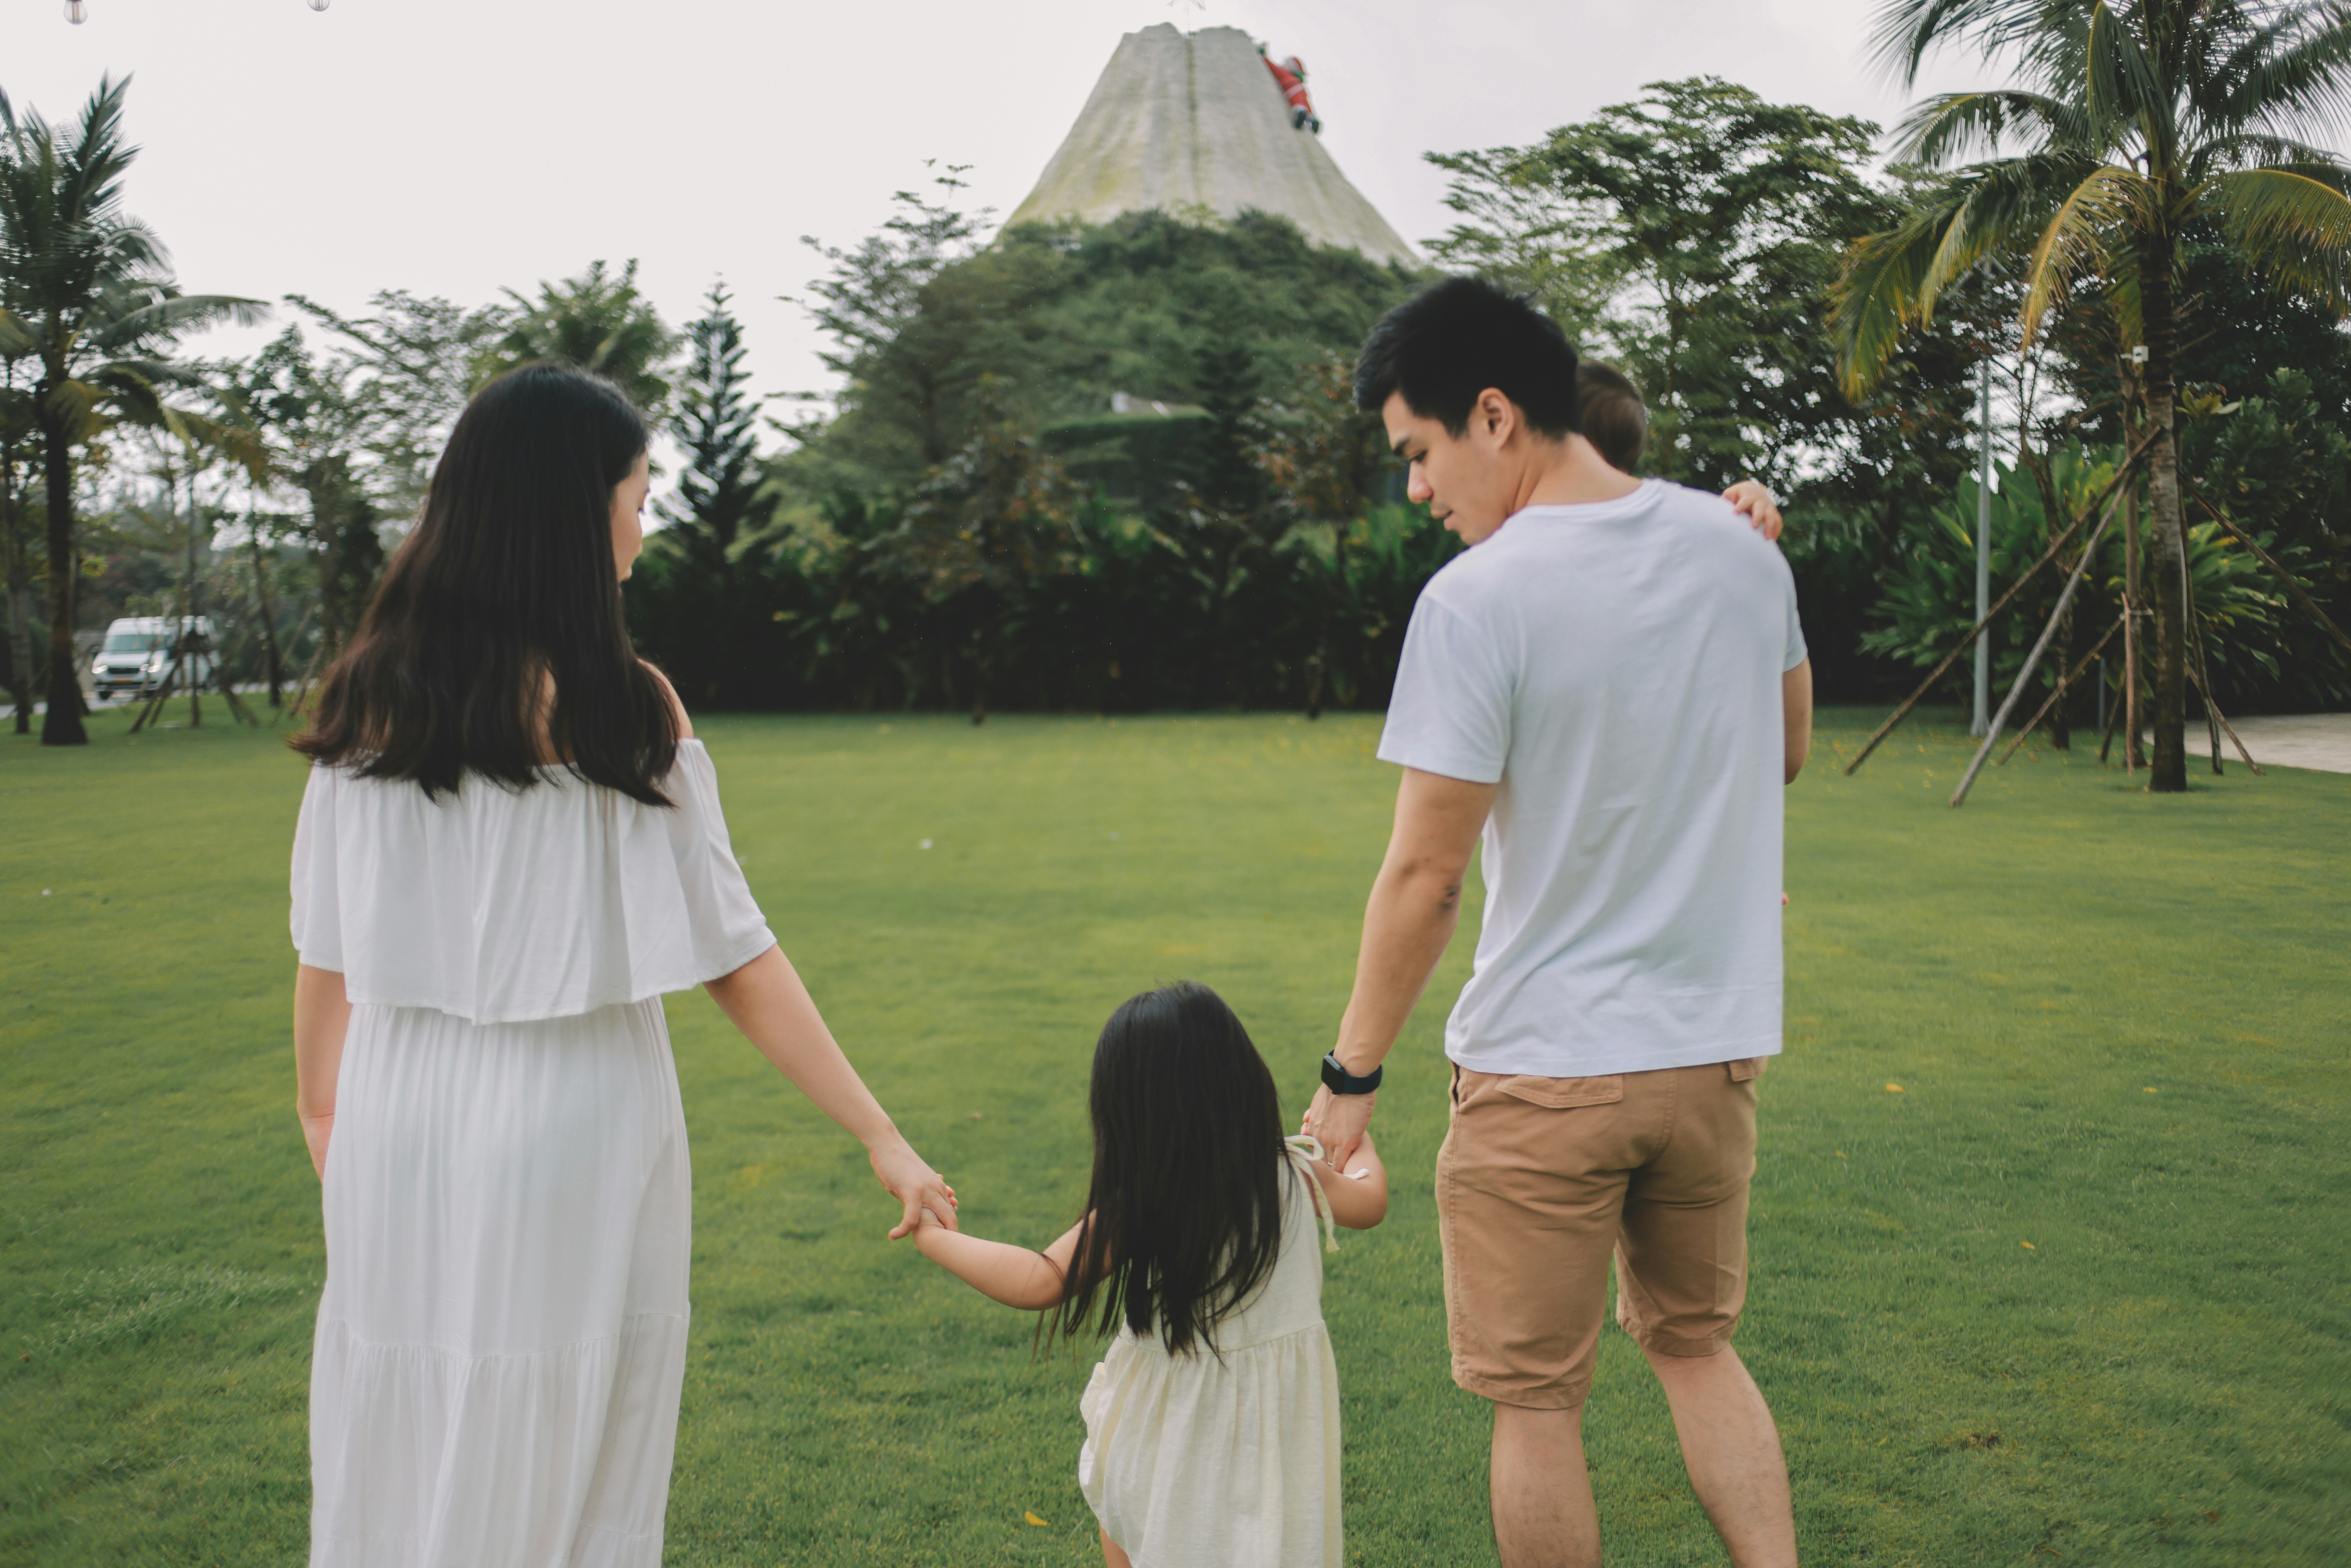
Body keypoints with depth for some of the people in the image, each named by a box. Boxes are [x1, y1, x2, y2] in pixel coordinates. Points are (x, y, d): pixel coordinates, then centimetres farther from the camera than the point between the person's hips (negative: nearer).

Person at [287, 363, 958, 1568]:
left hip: (403, 1119, 4)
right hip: (572, 1118, -4)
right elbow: (734, 958, -13)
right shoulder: (620, 707, -14)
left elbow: (327, 950, 4)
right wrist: (881, 1137, -6)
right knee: (560, 1464, 13)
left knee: (400, 1434, 20)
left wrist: (321, 1108, 20)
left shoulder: (366, 698, -2)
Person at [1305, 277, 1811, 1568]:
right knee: (1697, 1347, 24)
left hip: (1544, 1068, -6)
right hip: (1719, 1048, 6)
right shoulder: (1741, 549, 1)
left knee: (1536, 1401, 11)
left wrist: (1350, 1076, -6)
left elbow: (1425, 874, -15)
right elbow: (1787, 754, 17)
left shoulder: (1477, 600, -18)